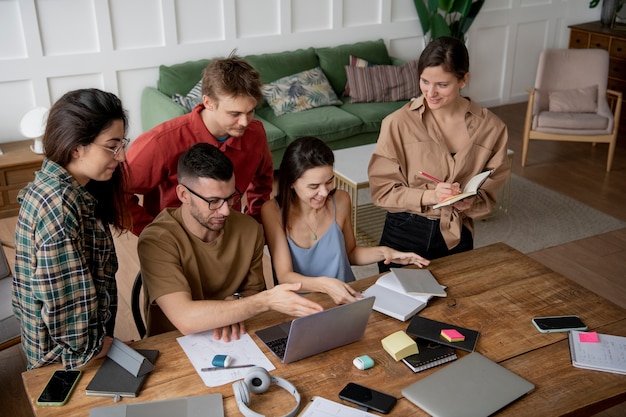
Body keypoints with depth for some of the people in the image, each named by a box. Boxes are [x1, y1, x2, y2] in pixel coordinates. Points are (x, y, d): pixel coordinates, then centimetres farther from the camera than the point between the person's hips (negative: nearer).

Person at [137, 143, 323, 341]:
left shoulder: (249, 229, -5)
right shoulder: (157, 241, -19)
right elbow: (185, 319, -29)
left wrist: (235, 304, -12)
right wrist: (267, 301, -29)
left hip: (233, 340, 4)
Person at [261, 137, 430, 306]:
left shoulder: (341, 201, -3)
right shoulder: (273, 211, -13)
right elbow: (284, 276, -18)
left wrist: (383, 252, -4)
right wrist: (324, 284, -36)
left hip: (347, 297, 1)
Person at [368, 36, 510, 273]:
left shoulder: (490, 127, -7)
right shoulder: (399, 123, -14)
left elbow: (489, 192, 2)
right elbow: (382, 190, -10)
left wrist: (471, 202, -19)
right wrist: (429, 196, -24)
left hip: (456, 238, 2)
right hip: (404, 235, -2)